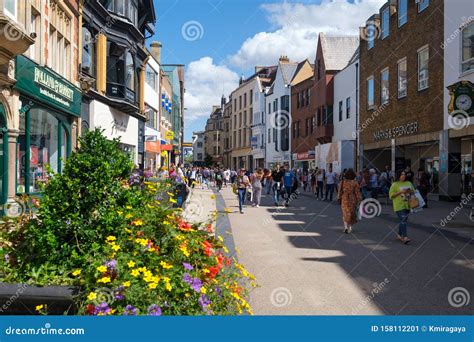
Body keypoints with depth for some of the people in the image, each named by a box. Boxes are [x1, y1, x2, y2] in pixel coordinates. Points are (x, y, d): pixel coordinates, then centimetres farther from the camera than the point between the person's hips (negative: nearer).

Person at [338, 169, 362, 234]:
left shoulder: (343, 181, -6)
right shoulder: (355, 182, -8)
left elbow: (340, 191, -3)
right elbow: (357, 192, -6)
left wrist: (339, 199, 6)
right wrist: (359, 200, 1)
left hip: (344, 199, 0)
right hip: (352, 200, 0)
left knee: (345, 213, 8)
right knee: (351, 213, 14)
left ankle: (346, 227, -11)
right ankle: (350, 228, 20)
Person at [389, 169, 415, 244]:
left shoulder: (409, 183, 12)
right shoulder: (395, 184, -4)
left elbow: (413, 192, 20)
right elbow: (391, 195, -9)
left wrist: (410, 191, -3)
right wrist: (400, 192, -18)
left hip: (407, 205, 6)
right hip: (399, 205, -6)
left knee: (404, 220, 13)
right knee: (402, 220, -16)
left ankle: (399, 234, 28)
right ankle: (404, 237, -20)